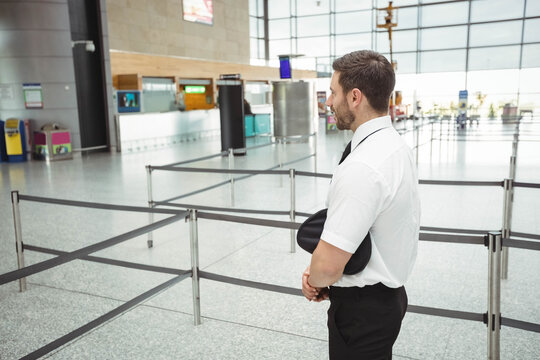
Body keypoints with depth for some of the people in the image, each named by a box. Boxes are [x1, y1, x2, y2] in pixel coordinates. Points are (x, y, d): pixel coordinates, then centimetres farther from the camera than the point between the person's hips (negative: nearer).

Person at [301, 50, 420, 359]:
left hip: (362, 309, -9)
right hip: (390, 295, 9)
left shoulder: (361, 168, -29)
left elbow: (328, 266, -29)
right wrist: (318, 271, 1)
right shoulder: (397, 145, 3)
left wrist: (316, 281, -5)